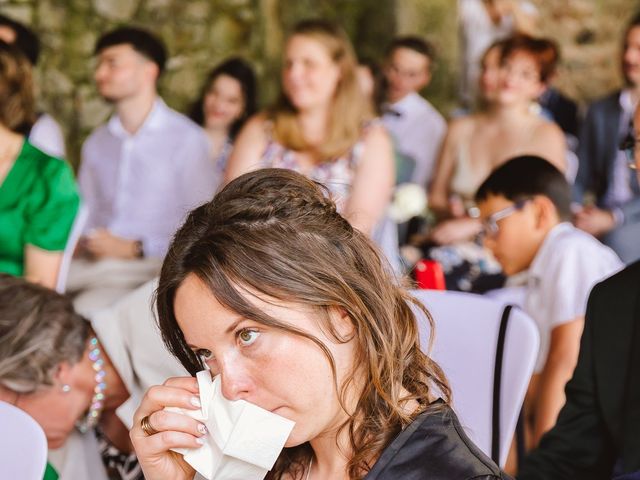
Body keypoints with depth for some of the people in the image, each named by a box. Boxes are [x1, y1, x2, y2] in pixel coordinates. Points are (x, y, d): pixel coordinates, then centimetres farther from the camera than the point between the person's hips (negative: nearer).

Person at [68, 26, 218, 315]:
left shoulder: (186, 138, -1)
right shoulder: (96, 143, 20)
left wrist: (135, 249, -10)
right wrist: (78, 241, 0)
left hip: (149, 265, -5)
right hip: (92, 263, 5)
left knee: (87, 308, -34)